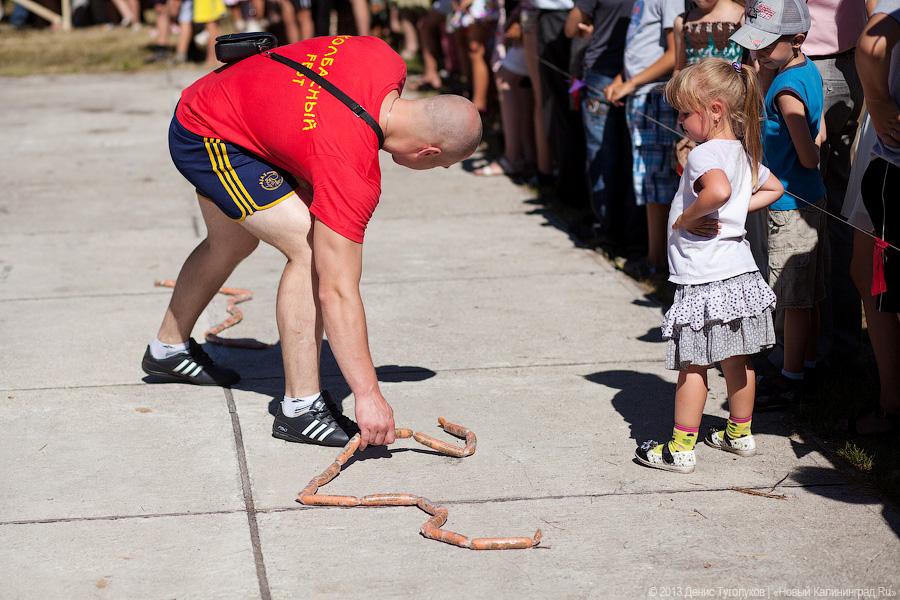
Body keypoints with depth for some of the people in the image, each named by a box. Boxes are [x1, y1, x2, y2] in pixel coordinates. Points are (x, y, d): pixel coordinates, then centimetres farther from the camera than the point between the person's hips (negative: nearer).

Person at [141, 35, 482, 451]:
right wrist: (368, 395, -33)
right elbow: (337, 292, -34)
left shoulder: (386, 61, -15)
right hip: (205, 140, -10)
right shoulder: (353, 169, -34)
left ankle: (168, 350, 54)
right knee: (311, 249, -21)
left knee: (231, 244, 30)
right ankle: (300, 408, -14)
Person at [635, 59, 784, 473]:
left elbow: (718, 190, -40)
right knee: (737, 360, 18)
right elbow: (773, 189, 26)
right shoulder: (743, 152, 10)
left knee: (692, 365, -1)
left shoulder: (705, 154, -19)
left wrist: (687, 217, -23)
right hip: (740, 270, 9)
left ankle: (680, 449, 6)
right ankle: (740, 434, 30)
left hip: (704, 279, -9)